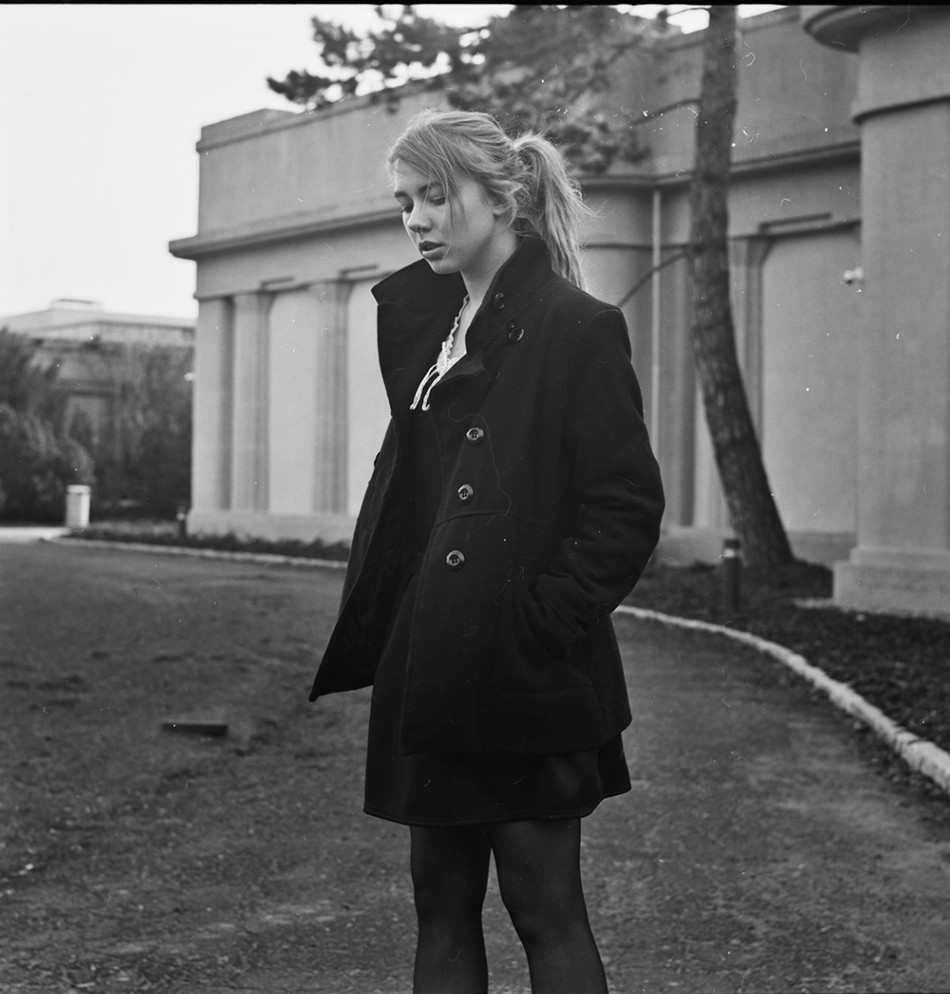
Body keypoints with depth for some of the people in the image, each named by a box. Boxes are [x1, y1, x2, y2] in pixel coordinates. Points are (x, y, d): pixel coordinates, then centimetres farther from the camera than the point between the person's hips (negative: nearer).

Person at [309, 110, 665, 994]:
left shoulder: (577, 329, -10)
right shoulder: (421, 323, 12)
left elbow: (629, 507, -14)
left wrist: (546, 623, -16)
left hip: (525, 686, -7)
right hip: (429, 680, 7)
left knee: (546, 911, 3)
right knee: (441, 906, 13)